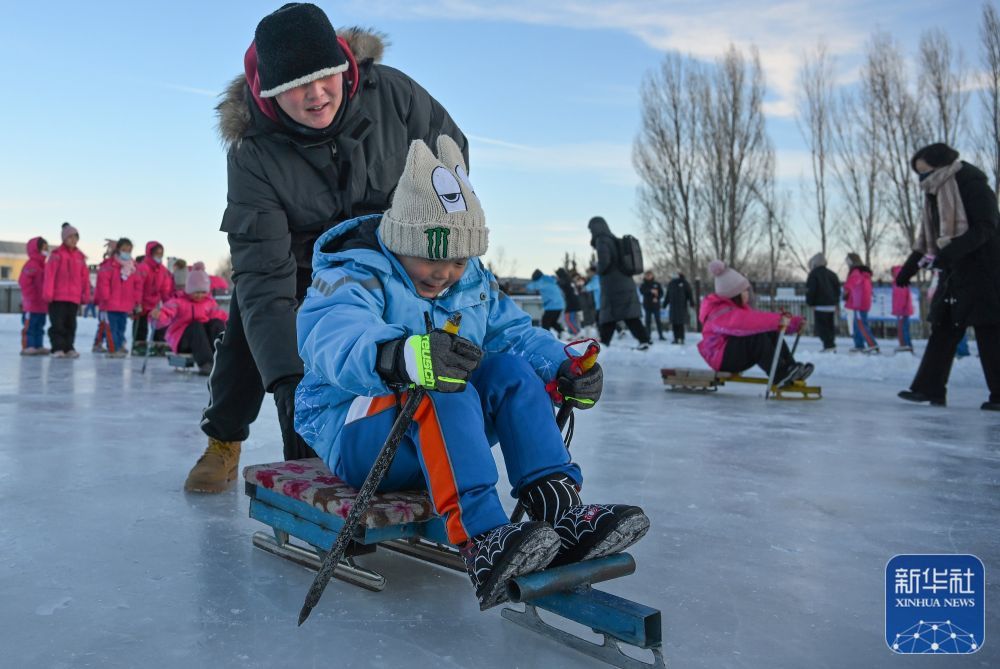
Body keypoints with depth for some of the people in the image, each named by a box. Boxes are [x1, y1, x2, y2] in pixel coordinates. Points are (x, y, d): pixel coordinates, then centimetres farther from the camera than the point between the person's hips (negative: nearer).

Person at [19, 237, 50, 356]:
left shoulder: (43, 265, 16)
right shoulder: (31, 265, -13)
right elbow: (24, 283, -20)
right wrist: (32, 297, -21)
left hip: (42, 305, 9)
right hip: (31, 305, -9)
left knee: (40, 326, 12)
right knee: (30, 325, -6)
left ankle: (39, 346, 16)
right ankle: (28, 347, -4)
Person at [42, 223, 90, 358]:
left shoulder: (80, 257, 11)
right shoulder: (57, 255, -3)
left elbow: (85, 277, 13)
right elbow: (49, 275, -7)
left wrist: (86, 295, 11)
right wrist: (48, 293, -12)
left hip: (74, 297, 4)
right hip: (58, 297, -4)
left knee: (71, 324, 9)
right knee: (58, 324, -3)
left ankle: (68, 348, 14)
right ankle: (58, 348, 1)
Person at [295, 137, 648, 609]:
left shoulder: (473, 281, 9)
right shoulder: (354, 277, -14)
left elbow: (514, 333, 8)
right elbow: (334, 341, -35)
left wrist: (562, 368, -16)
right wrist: (403, 357, -59)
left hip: (437, 434, 6)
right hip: (353, 433, -6)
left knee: (511, 370, -19)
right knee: (442, 391, -35)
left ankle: (561, 513, -29)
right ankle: (481, 542, -46)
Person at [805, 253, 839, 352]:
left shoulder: (814, 274, -6)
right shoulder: (832, 274, 16)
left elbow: (810, 290, -10)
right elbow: (838, 288, 19)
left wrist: (810, 303, -3)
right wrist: (835, 301, 21)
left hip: (820, 305, -7)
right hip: (832, 305, 7)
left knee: (822, 326, -6)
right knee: (830, 326, 12)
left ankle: (828, 346, -14)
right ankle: (831, 345, 11)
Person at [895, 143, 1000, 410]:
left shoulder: (972, 185, -11)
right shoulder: (937, 194, 14)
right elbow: (928, 237, 17)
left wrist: (947, 254, -30)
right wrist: (911, 265, 12)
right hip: (954, 272, 8)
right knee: (943, 330, 5)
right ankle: (929, 389, 5)